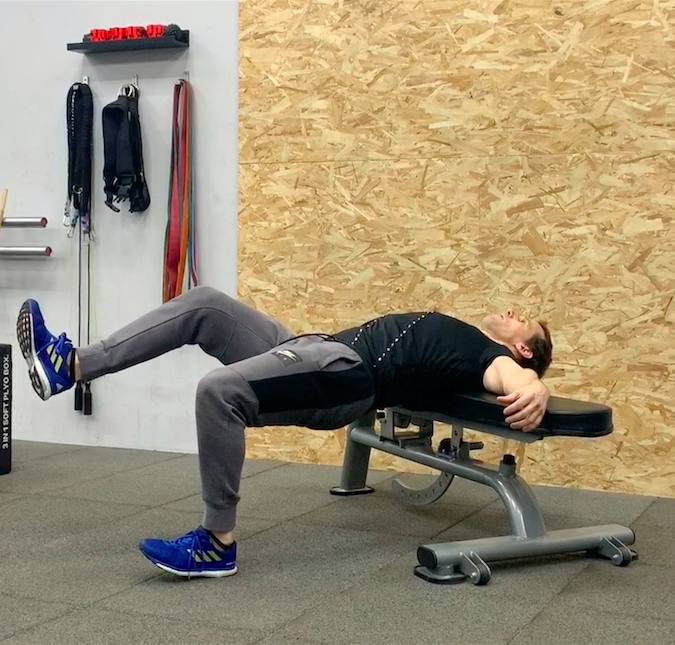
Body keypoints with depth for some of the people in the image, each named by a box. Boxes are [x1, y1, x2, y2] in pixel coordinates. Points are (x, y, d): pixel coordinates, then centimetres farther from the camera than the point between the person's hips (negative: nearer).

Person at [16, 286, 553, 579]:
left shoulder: (490, 355, 6)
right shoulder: (458, 337, 33)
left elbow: (518, 379, -19)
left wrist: (534, 394, -39)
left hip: (347, 376, -10)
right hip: (315, 349, 10)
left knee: (219, 390, -32)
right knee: (204, 305, 1)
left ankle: (217, 543, -19)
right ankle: (70, 367, -3)